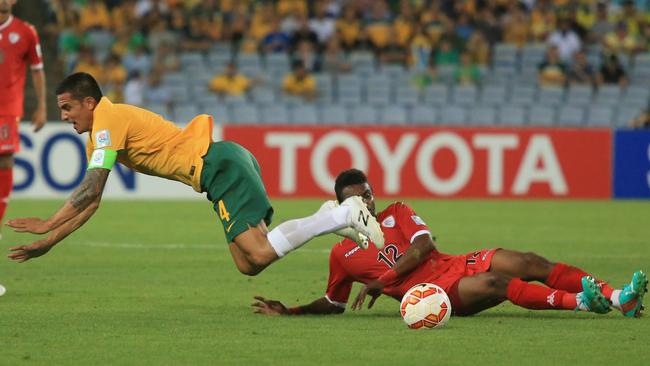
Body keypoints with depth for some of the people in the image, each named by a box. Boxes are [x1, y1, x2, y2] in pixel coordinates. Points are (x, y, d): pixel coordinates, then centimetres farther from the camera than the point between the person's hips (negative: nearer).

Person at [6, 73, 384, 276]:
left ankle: (347, 215, -16)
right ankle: (343, 216, 6)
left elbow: (91, 189, -15)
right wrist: (47, 243, 19)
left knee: (258, 253, -21)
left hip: (220, 164, -9)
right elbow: (91, 200, 23)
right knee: (249, 264, 4)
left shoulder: (109, 119, -8)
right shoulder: (99, 132, 22)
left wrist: (48, 225, -8)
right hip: (227, 163, 9)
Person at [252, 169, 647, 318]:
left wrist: (380, 281, -9)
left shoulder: (398, 213, 16)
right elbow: (334, 303, 22)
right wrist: (289, 310, 13)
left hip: (454, 265, 4)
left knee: (529, 263, -15)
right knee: (496, 283, -31)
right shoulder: (342, 254, 11)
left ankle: (614, 297, -23)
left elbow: (424, 244, 0)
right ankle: (578, 302, -40)